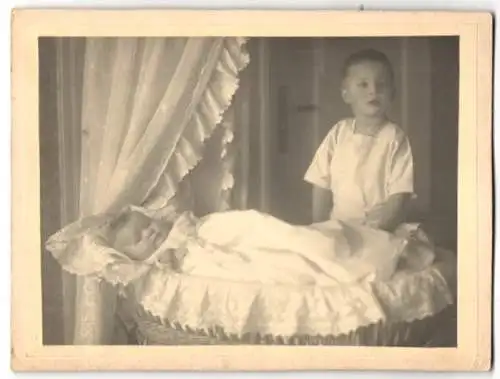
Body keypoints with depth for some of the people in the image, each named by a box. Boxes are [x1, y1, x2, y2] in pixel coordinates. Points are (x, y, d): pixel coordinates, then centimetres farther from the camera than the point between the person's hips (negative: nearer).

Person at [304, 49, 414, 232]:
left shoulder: (394, 138, -6)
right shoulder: (338, 132, 3)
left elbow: (399, 196, -10)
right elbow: (322, 184, 7)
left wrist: (376, 230, -21)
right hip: (338, 229, 3)